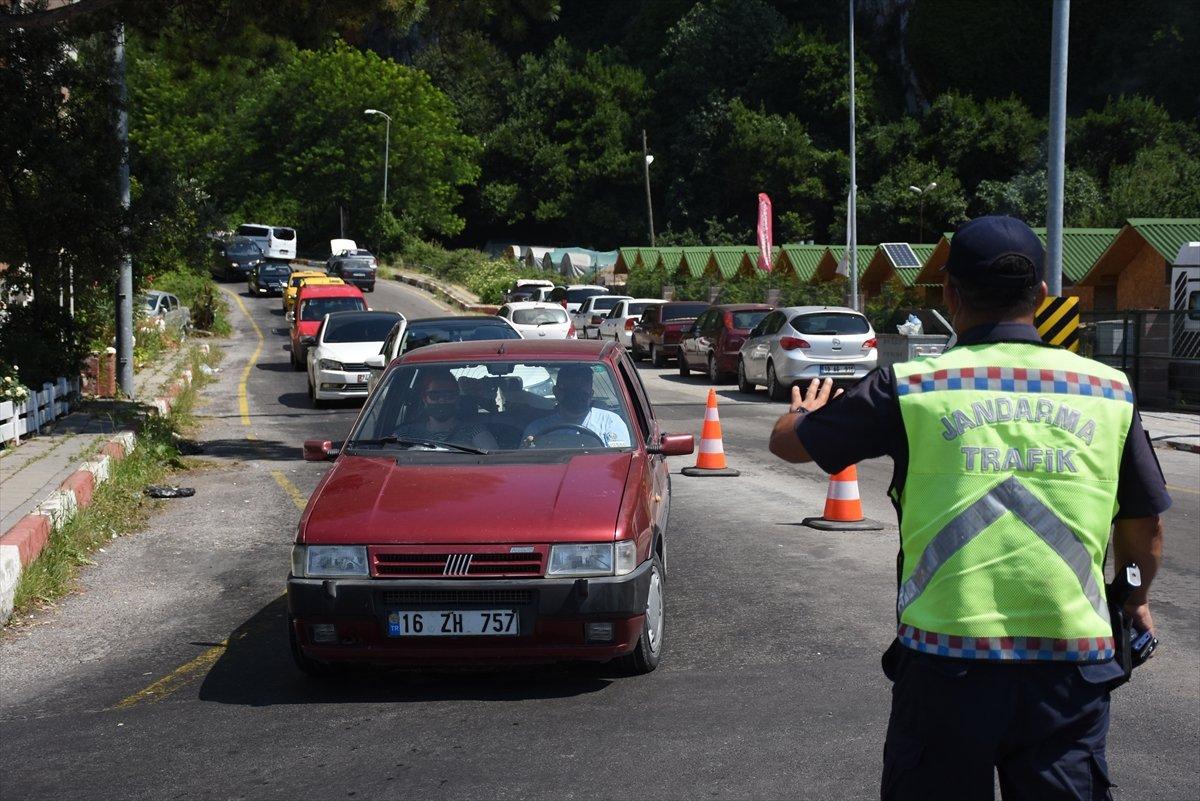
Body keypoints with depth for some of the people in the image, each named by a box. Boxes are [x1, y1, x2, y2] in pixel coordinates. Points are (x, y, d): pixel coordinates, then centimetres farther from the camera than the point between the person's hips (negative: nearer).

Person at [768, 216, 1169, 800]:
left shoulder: (911, 387, -3)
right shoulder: (1109, 390, 2)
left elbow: (787, 442, 10)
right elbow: (1145, 531, 11)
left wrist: (804, 412, 34)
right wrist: (1136, 602, 32)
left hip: (948, 660, -1)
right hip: (1071, 664, 1)